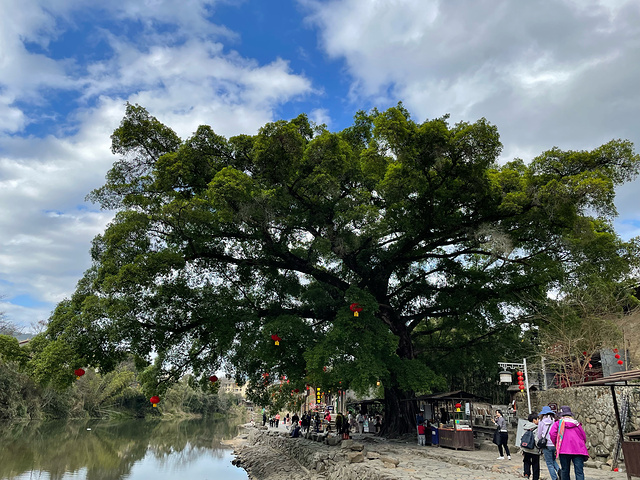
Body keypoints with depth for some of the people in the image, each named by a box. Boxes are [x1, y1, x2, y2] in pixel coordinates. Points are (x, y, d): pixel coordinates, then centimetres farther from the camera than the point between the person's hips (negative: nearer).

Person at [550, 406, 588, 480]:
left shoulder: (558, 423, 9)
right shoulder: (577, 424, 16)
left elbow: (552, 433, -4)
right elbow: (584, 437, 16)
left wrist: (556, 444, 10)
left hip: (564, 449, -1)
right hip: (578, 450, 1)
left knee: (565, 471, 10)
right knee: (579, 472, -4)